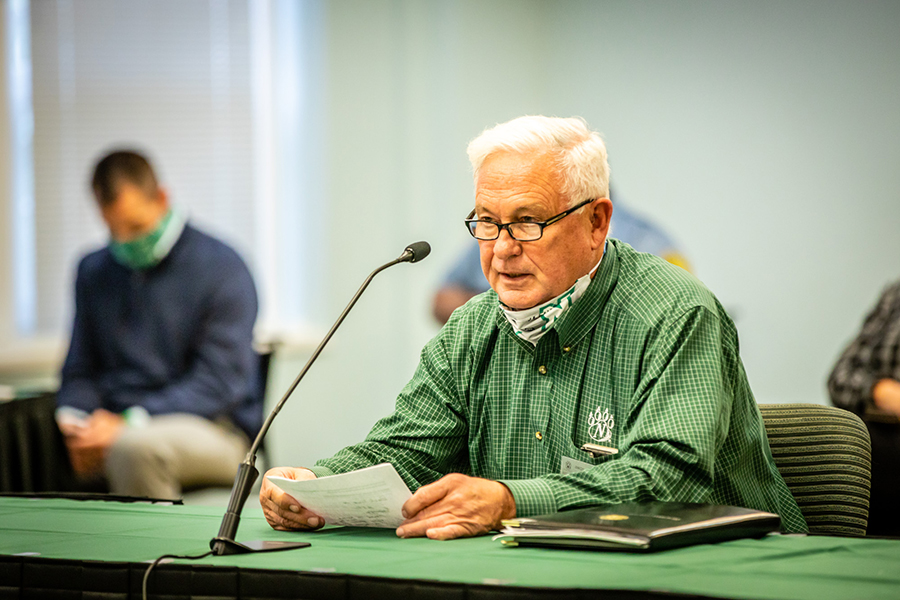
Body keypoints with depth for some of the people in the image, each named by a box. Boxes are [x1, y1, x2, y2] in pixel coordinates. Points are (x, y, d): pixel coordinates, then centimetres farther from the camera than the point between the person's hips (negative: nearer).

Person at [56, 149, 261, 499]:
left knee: (135, 446, -40)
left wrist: (130, 422, -22)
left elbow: (220, 381, -11)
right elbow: (80, 369, 19)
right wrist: (72, 417, -6)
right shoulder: (94, 271, 16)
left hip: (213, 428, -5)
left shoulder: (222, 267, -3)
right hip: (115, 424, 5)